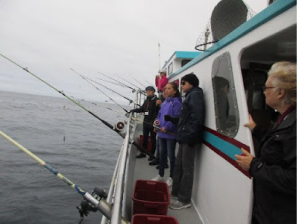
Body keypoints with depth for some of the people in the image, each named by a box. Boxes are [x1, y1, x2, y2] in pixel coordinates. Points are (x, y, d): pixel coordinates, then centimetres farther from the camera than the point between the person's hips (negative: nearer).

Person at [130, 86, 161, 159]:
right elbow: (142, 109, 19)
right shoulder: (147, 100, 11)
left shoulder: (156, 100, -12)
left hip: (153, 123, -7)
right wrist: (134, 110, 8)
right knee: (145, 138, 16)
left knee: (152, 139, 6)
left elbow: (159, 111, -21)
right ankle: (143, 153, 30)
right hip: (146, 122, 7)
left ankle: (152, 154, 19)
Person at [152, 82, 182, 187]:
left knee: (171, 155, 4)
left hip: (170, 134, -8)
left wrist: (166, 127, -24)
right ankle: (160, 175, 32)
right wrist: (157, 122, 2)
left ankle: (171, 177, 20)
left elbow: (176, 118, -20)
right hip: (161, 132, 8)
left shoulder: (176, 102, -13)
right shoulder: (164, 102, 12)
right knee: (162, 153, 17)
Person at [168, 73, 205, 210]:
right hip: (185, 137, 10)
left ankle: (184, 200, 12)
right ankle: (175, 193, 30)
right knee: (179, 166, 17)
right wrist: (171, 119, 16)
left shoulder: (195, 94, -9)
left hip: (190, 138, -10)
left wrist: (191, 135, -25)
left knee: (187, 169, 0)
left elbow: (197, 117, -21)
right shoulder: (190, 95, 21)